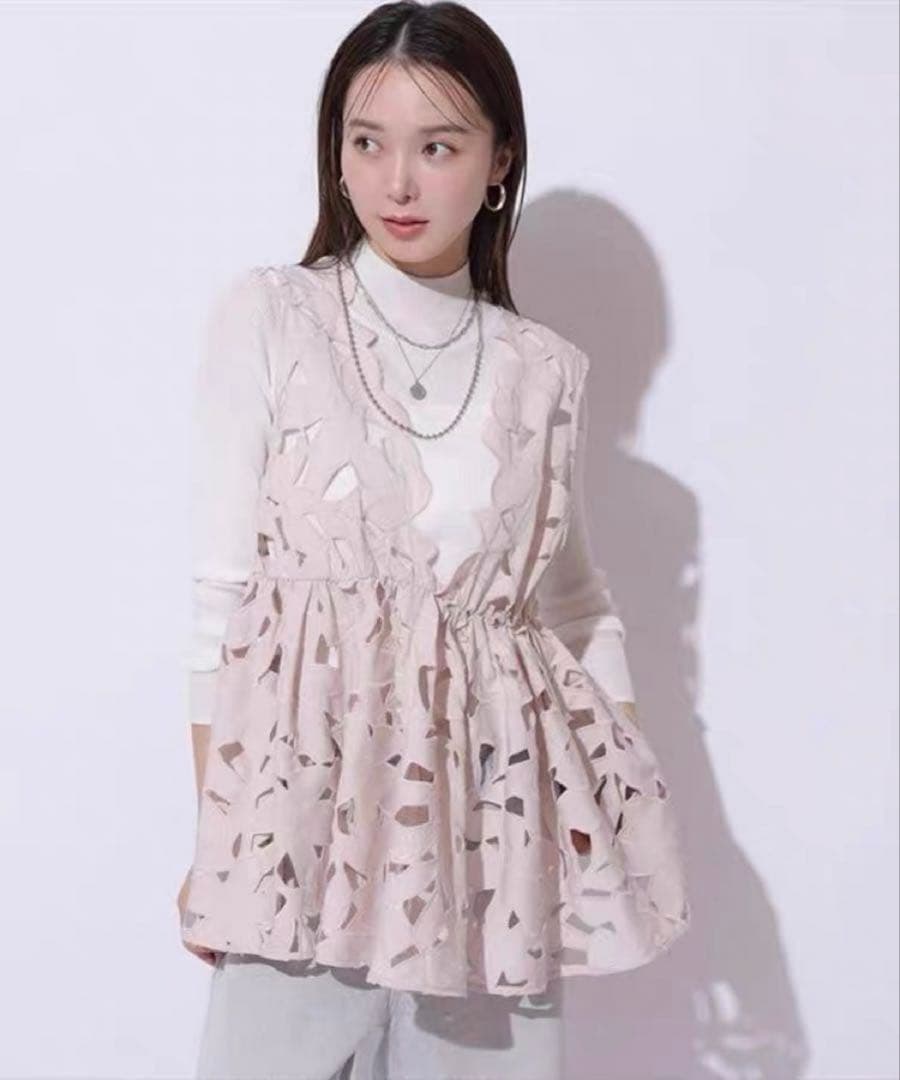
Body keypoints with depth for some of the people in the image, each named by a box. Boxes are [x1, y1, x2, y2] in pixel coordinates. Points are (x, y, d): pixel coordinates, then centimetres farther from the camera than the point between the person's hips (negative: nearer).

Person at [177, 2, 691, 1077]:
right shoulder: (266, 316, -1)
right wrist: (214, 834, -3)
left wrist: (627, 798, 3)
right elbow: (221, 591, -2)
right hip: (308, 793, -2)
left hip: (494, 811, 3)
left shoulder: (546, 370, 6)